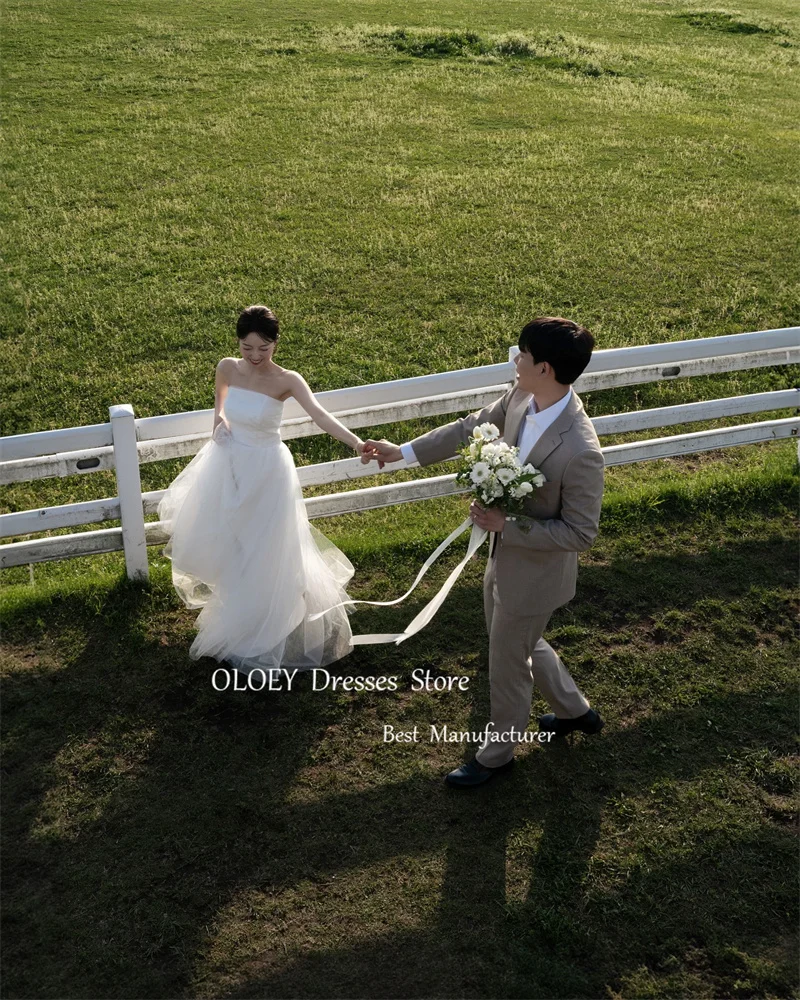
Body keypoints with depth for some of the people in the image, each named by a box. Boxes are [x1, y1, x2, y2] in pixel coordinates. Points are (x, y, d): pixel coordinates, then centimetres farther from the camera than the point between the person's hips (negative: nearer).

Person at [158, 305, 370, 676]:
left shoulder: (287, 381, -22)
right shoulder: (228, 367, -9)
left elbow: (319, 415, -38)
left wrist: (356, 443, -54)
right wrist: (219, 416, -5)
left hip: (266, 472, -5)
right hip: (228, 466, 5)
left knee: (263, 552, 5)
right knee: (221, 543, 21)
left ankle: (260, 631, 30)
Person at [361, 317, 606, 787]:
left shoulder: (581, 452, -36)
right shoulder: (521, 396, -14)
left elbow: (581, 532, -26)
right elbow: (473, 426, 3)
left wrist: (506, 525, -27)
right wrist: (404, 452, 6)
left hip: (534, 574, -8)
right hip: (505, 555, 8)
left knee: (508, 665, 16)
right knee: (522, 643, 30)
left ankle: (498, 753, 43)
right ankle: (574, 710, 55)